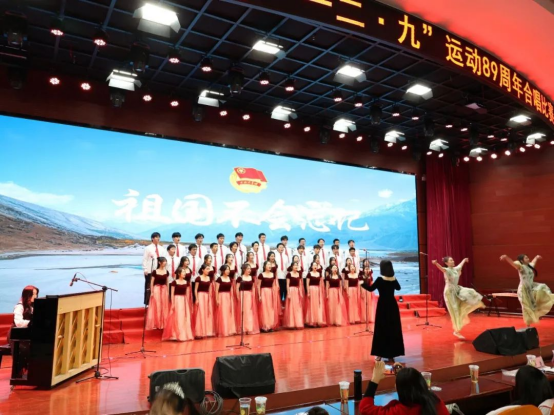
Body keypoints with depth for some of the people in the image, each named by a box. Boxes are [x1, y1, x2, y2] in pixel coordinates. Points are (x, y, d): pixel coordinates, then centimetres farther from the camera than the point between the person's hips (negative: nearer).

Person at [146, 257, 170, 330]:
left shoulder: (166, 272, 5)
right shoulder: (155, 272, -6)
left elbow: (167, 283, 10)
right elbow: (152, 283, -4)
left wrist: (168, 292, 8)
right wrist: (151, 292, -9)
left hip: (164, 290, 4)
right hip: (156, 290, -4)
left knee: (164, 307, 6)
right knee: (156, 307, -1)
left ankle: (163, 324, 15)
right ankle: (155, 324, 6)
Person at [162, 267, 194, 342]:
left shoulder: (187, 282, 7)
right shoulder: (174, 282, -5)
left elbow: (187, 294, 10)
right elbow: (172, 294, -6)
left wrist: (188, 303, 7)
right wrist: (172, 304, -11)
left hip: (184, 301, 5)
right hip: (177, 301, -4)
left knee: (185, 318, 5)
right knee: (177, 318, -4)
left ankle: (185, 335, 13)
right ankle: (176, 335, 2)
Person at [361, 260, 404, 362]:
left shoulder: (380, 279, -14)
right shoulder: (394, 279, 2)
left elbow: (371, 289, -10)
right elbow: (398, 288, 20)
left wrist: (362, 284, 5)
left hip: (383, 306, -4)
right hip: (392, 305, 4)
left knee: (382, 329, 5)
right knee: (393, 329, 10)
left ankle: (380, 354, 8)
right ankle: (391, 354, 16)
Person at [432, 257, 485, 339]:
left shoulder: (456, 269, 6)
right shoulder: (447, 270, -18)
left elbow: (461, 264, 30)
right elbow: (441, 268, -42)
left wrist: (464, 260, 48)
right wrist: (436, 263, -63)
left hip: (457, 290, 8)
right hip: (450, 292, -8)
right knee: (455, 312, -4)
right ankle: (456, 331, 6)